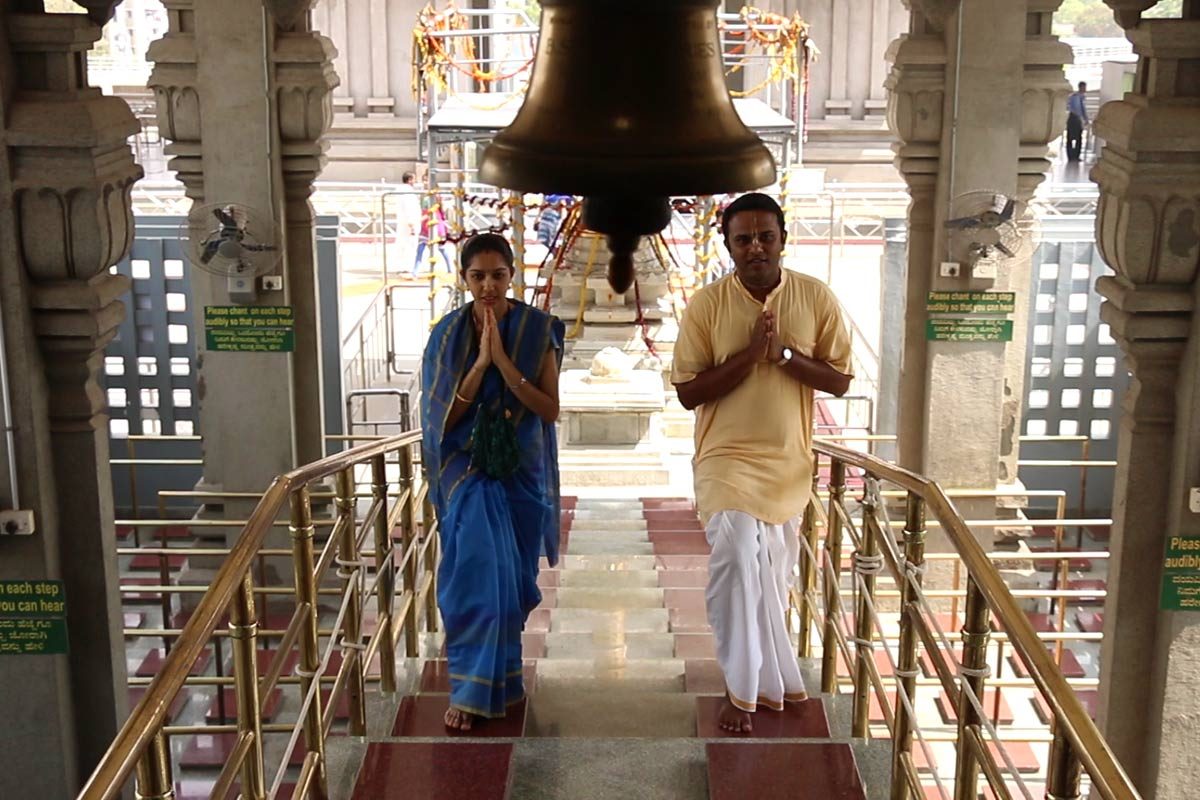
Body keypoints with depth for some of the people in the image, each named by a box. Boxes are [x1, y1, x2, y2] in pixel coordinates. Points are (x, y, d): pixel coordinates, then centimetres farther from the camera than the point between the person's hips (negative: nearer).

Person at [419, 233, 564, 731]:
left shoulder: (538, 330, -5)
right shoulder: (448, 333, -3)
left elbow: (550, 410, -10)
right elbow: (443, 416, -7)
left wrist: (504, 361, -20)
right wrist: (480, 362, -19)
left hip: (523, 471, 1)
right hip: (469, 471, -1)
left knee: (513, 575, 10)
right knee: (477, 573, -9)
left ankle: (503, 674, 31)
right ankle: (471, 689, 1)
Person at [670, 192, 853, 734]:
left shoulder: (816, 298, -3)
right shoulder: (706, 304, -7)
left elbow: (840, 381, -3)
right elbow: (687, 391, -8)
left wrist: (784, 354, -19)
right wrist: (748, 354, -20)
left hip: (789, 461, 3)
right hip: (727, 459, -3)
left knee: (772, 575, 14)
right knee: (738, 559, -23)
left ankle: (754, 684, 36)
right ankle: (759, 684, -7)